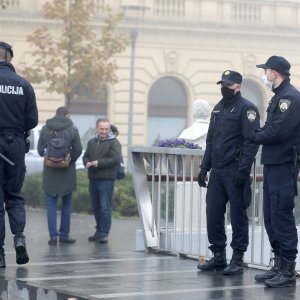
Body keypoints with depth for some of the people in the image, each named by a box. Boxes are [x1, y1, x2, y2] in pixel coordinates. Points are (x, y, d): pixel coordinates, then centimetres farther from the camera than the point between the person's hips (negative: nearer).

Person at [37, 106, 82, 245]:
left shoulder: (45, 129, -1)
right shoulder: (73, 129, -6)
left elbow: (40, 149, 1)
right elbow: (78, 150, -7)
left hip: (50, 171, 1)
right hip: (67, 171, -1)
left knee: (51, 203, 5)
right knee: (66, 203, 10)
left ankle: (53, 235, -2)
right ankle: (64, 235, 11)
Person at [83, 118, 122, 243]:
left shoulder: (114, 142, -5)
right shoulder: (92, 142, 16)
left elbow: (116, 159, -14)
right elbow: (85, 156, 19)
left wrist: (99, 163, -18)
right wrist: (87, 163, -5)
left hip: (106, 180, -6)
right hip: (93, 179, 6)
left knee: (105, 208, -7)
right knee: (96, 207, 13)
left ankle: (104, 233, -3)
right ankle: (99, 231, 24)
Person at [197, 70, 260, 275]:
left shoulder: (246, 108, -7)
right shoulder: (218, 109, 18)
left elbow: (251, 141, -14)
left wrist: (243, 170, -20)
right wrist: (204, 167, 15)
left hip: (235, 172, -7)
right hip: (217, 172, 7)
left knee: (238, 215, -2)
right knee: (213, 213, 7)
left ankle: (238, 259, 4)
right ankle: (218, 256, 17)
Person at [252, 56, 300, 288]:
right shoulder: (279, 96, 18)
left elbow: (278, 131, -21)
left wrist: (256, 137, -8)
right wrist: (260, 134, -1)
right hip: (272, 164, 10)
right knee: (271, 217, 12)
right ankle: (279, 266, 19)